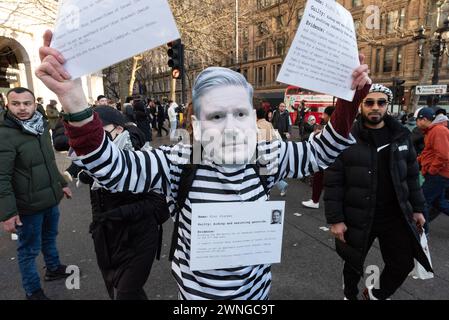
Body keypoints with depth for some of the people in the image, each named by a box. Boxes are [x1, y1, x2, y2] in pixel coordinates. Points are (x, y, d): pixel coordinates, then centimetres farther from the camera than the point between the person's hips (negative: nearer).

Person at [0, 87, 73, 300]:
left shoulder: (41, 127, 5)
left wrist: (61, 183, 21)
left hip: (51, 199, 8)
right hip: (28, 205, -7)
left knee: (50, 237, 26)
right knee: (29, 249, 9)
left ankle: (53, 268, 48)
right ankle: (33, 291, 27)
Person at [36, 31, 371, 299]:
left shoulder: (265, 156, -11)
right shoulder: (179, 162, -22)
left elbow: (320, 152, -2)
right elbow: (113, 167, -31)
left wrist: (350, 99, -15)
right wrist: (75, 104, -47)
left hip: (256, 290, 4)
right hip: (198, 293, -3)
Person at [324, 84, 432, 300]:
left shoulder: (401, 135, 1)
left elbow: (411, 175, 11)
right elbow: (333, 183, -13)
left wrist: (417, 208, 10)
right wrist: (335, 219, -14)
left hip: (396, 216, 4)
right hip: (357, 217, -3)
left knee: (403, 265, 13)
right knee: (354, 264, 14)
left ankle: (377, 294, 43)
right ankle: (350, 296, 46)